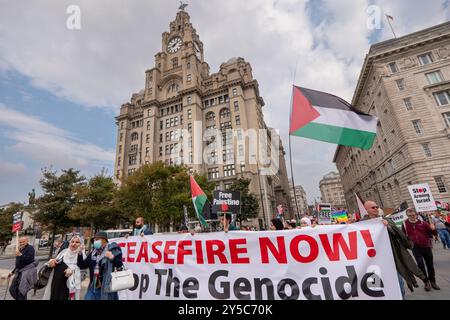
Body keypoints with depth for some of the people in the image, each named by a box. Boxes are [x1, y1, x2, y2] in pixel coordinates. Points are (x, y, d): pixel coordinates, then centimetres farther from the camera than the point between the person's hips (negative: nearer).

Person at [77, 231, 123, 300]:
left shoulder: (112, 250, -9)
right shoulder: (93, 253, 8)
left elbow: (120, 265, -9)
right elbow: (82, 265, 10)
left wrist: (112, 258, -28)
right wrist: (80, 254, -2)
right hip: (93, 287, 5)